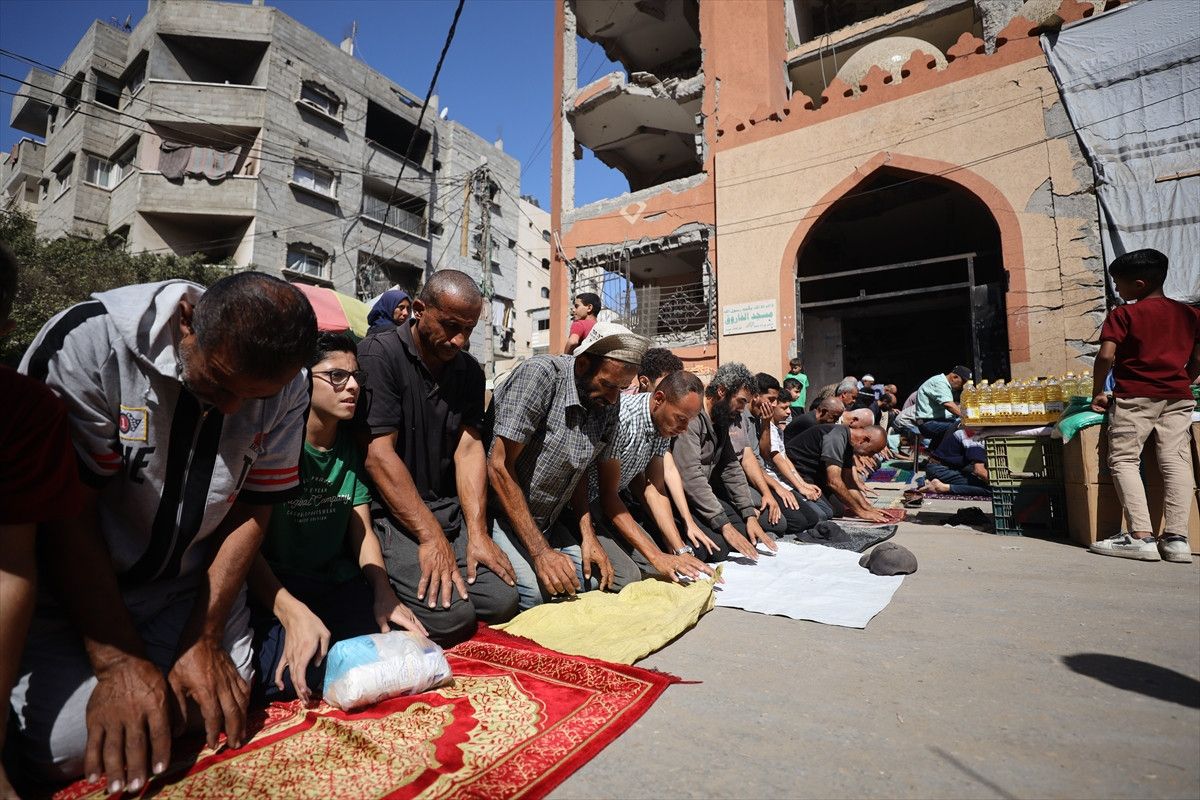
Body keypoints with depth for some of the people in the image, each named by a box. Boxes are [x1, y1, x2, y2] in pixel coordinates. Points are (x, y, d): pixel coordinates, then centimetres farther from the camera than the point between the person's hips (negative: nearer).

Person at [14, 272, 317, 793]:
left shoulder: (285, 387, -15)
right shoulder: (87, 342, -25)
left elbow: (252, 509, -7)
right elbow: (66, 513, -21)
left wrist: (204, 638, -9)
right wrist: (119, 660, -19)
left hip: (193, 583, 2)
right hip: (67, 585, -1)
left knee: (219, 709, -10)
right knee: (71, 747, -12)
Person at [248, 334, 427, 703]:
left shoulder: (351, 447, 6)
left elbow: (363, 532, 5)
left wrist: (384, 595, -11)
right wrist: (293, 613, -30)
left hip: (340, 584, 5)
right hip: (274, 591, -5)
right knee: (302, 675, -31)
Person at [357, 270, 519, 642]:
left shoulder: (469, 370, 9)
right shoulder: (379, 354, -10)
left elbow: (469, 448, 2)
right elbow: (378, 453, -16)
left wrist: (477, 533, -9)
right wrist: (431, 537, -18)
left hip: (449, 510, 6)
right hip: (390, 513, -5)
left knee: (503, 601, -9)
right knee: (450, 614, -19)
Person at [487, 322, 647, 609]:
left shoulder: (609, 403, -1)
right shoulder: (540, 375, -22)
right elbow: (500, 467, -23)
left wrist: (588, 537, -3)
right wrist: (541, 552, -23)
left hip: (546, 524, 7)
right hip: (500, 513, -6)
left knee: (626, 578, -2)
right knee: (536, 591, -29)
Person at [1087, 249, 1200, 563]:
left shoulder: (1124, 314, -5)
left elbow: (1106, 355, -15)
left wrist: (1097, 392, -5)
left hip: (1134, 396, -6)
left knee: (1123, 459, -2)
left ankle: (1141, 537, -11)